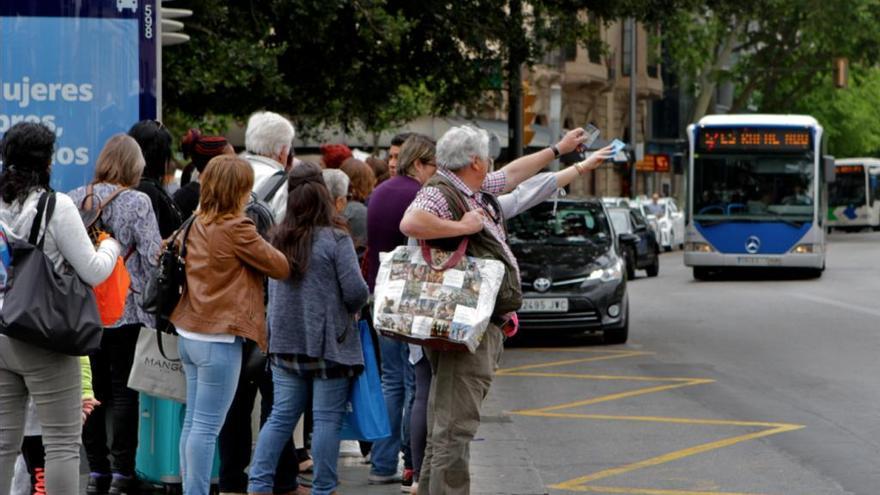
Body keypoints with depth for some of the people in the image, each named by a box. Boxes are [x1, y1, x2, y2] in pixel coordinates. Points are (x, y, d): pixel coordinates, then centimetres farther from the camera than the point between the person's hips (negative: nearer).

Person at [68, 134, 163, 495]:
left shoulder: (74, 199, 4)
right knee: (125, 391, 1)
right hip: (126, 312, -4)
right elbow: (153, 256, -12)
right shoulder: (137, 202, -9)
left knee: (92, 392, 10)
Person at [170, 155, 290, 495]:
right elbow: (281, 268, -7)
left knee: (193, 421, 13)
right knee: (207, 426, -6)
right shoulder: (237, 228, -15)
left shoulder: (197, 225, 9)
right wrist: (264, 246, 11)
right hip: (219, 338, -9)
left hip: (189, 334, 9)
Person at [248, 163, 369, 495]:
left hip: (285, 343, 5)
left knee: (281, 416, 9)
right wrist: (356, 305, 7)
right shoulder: (335, 240, -12)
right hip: (329, 344, -5)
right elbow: (356, 291, -14)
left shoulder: (279, 240, 5)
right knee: (327, 418, 2)